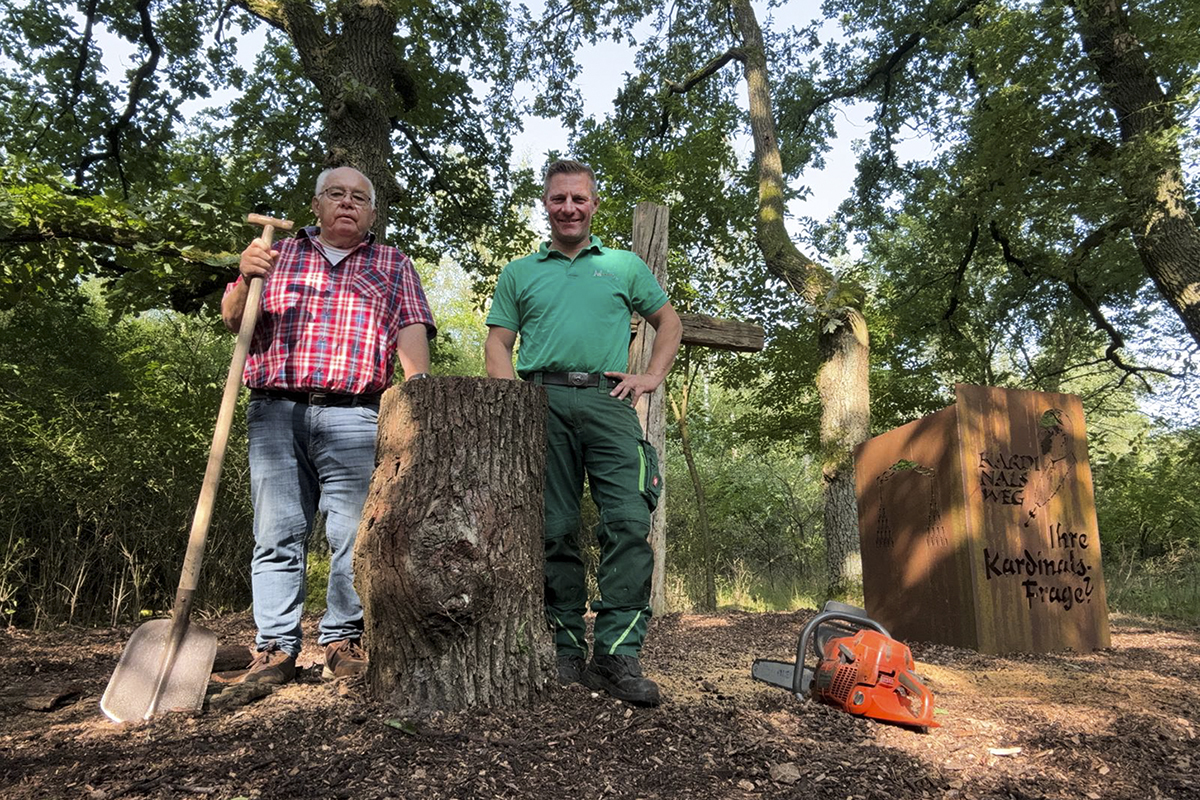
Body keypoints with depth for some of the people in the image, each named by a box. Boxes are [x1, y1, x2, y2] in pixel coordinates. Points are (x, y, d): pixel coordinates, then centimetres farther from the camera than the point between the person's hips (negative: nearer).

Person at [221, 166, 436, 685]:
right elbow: (233, 320, 16)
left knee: (351, 535, -3)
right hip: (275, 412, 2)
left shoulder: (392, 265, 18)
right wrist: (246, 280, -6)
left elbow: (411, 327, 4)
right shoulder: (280, 255, 22)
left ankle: (344, 641, 8)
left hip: (352, 415, -1)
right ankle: (276, 647, 8)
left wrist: (416, 383, -14)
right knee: (277, 537, 1)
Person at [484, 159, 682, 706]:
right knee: (553, 532, 0)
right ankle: (567, 650, 10)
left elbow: (669, 322, 26)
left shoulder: (626, 266, 21)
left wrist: (652, 376, 10)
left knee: (629, 522, -15)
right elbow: (497, 345, 15)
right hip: (542, 404, 1)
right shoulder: (519, 273, 20)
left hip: (607, 402, 0)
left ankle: (618, 655, -12)